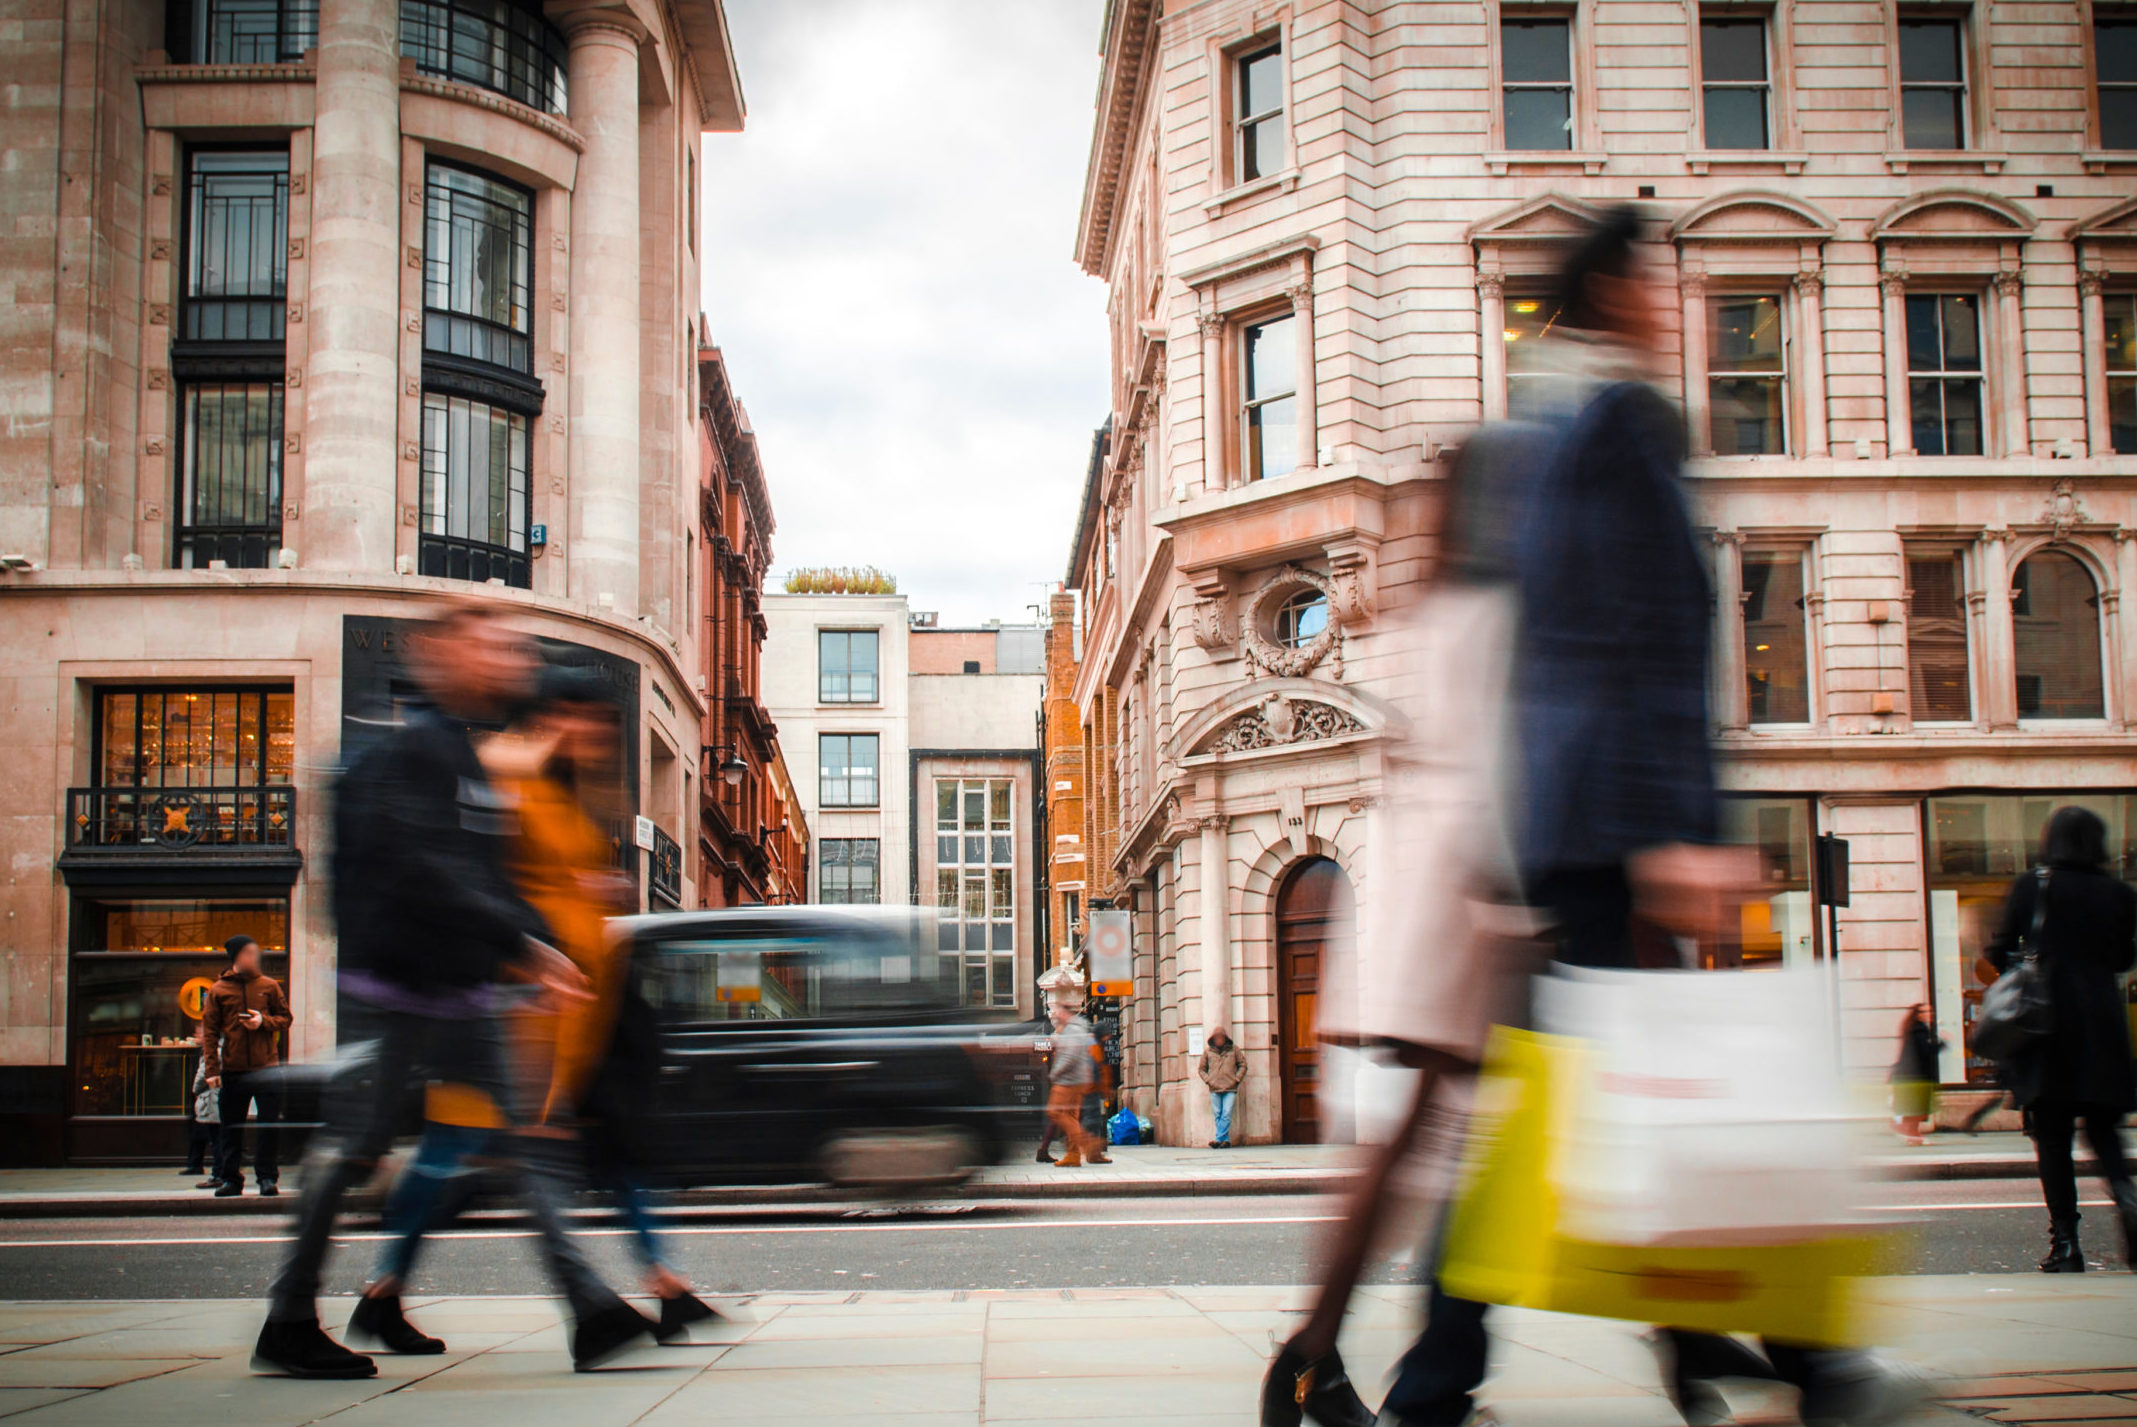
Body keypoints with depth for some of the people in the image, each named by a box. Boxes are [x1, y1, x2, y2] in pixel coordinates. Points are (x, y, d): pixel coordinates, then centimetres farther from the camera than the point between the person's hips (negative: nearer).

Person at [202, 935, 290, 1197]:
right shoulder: (218, 991, 3)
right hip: (233, 1071, 0)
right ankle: (231, 1179, 15)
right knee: (231, 1128, 6)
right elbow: (209, 1032, 2)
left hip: (266, 1068, 0)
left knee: (270, 1124, -4)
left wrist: (264, 1022, -11)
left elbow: (285, 1018, 11)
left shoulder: (269, 986, 6)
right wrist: (212, 1069, -6)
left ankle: (267, 1176, 5)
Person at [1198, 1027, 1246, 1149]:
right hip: (1214, 1089, 2)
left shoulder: (1234, 1049, 7)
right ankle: (1226, 1140, 3)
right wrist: (1208, 1080, 3)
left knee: (1226, 1115, -11)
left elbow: (1243, 1065, 13)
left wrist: (1236, 1079, 1)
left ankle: (1219, 1139, -14)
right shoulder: (1208, 1051, 10)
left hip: (1230, 1088, -2)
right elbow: (1201, 1069, 18)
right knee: (1217, 1116, -1)